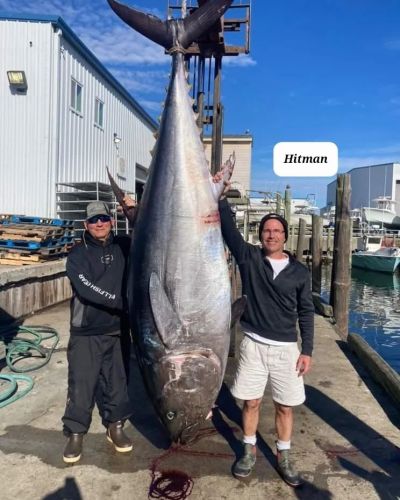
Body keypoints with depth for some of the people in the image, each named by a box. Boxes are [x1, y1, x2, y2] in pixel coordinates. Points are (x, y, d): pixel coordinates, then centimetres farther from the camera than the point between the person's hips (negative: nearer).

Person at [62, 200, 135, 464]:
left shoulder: (124, 246, 4)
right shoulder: (78, 254, -7)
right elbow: (88, 289, -19)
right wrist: (124, 301, -23)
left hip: (117, 330, 3)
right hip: (85, 333, -2)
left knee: (117, 383, 14)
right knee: (80, 386, 3)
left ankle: (116, 427, 33)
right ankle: (75, 434, 22)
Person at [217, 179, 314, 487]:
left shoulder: (300, 272, -1)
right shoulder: (249, 258, -2)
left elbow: (306, 313, 3)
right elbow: (229, 230, -11)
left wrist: (307, 351, 0)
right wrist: (222, 197, -20)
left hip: (286, 348, 1)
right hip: (253, 345, 0)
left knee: (286, 406, 10)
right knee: (251, 402, 11)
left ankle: (283, 458, 31)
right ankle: (249, 452, 33)